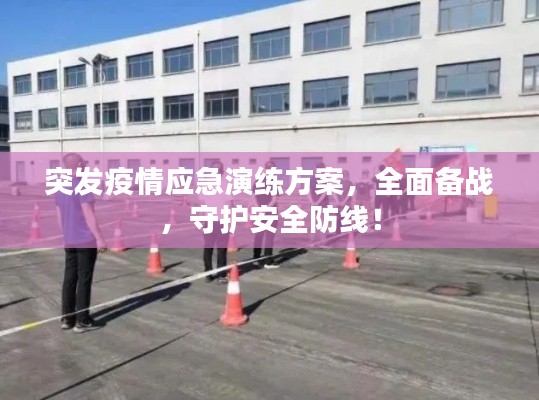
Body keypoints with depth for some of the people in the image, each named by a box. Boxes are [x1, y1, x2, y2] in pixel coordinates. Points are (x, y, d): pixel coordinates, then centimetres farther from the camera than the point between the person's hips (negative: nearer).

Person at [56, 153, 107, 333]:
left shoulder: (60, 188, 11)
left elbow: (59, 215, 16)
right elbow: (89, 214, -18)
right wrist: (99, 238, -16)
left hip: (69, 242, 8)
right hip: (86, 241, -8)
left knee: (69, 279, 10)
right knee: (84, 280, -2)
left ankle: (67, 319, 16)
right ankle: (82, 321, 4)